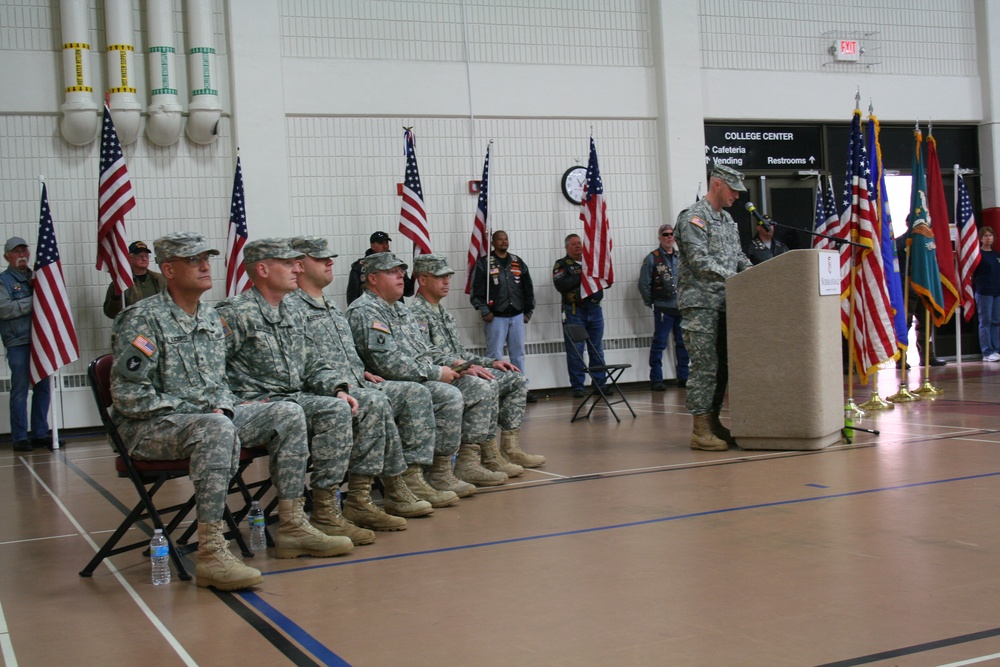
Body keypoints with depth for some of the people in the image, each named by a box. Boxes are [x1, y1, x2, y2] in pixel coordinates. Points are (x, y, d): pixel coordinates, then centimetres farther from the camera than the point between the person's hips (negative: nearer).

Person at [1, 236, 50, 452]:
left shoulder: (35, 278, 19)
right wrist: (33, 301, -12)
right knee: (20, 390, -4)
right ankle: (20, 438, 2)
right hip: (18, 343, -5)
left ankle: (40, 434, 15)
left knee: (43, 388, 7)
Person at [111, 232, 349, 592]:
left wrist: (222, 407, -2)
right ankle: (211, 553, -39)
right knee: (215, 429, -39)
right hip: (151, 427, -8)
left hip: (209, 416, 8)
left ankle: (292, 527, -1)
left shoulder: (210, 317, 13)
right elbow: (128, 395, -19)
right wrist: (197, 410, -17)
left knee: (288, 415, -4)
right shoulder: (143, 319, -12)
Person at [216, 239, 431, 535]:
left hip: (299, 397, 9)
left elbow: (314, 365, 18)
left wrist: (338, 389, 1)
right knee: (334, 410, -30)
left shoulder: (291, 315, 19)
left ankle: (359, 500, -4)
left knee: (374, 403, -1)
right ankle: (324, 512, -26)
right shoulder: (234, 313, -8)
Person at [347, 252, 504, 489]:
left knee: (479, 388, 2)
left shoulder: (400, 309, 21)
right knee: (450, 396, -31)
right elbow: (388, 363, -22)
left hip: (425, 377, 10)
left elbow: (425, 350, 26)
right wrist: (436, 373, -18)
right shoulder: (364, 312, -12)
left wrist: (452, 363, 6)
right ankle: (439, 474, -23)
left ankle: (468, 463, -2)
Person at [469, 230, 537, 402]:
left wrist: (528, 312, 10)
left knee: (518, 354, 8)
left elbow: (528, 289, 15)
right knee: (495, 356, -5)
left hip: (517, 316, 4)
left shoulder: (518, 262, 12)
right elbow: (476, 291, -5)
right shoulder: (484, 263, -1)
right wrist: (484, 311, -13)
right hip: (496, 317, -4)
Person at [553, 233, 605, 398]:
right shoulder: (561, 265, 4)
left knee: (597, 349, 7)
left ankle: (600, 383, 13)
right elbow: (561, 285, -14)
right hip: (574, 311, -4)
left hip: (594, 309, 4)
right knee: (575, 350, -2)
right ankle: (577, 386, 3)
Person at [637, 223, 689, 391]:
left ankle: (683, 377, 17)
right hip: (663, 309, -5)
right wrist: (650, 303, -1)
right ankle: (656, 379, 0)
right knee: (659, 344, -4)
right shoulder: (652, 259, -1)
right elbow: (644, 284, -2)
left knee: (683, 344, 8)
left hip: (682, 307, 5)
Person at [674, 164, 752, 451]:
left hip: (723, 304, 9)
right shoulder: (693, 217, -8)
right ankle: (700, 430, -6)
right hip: (701, 305, -9)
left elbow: (738, 256, 22)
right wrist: (733, 278, -23)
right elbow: (700, 261, -18)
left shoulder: (728, 219, 20)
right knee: (705, 367, -9)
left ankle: (713, 422, 16)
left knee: (721, 366, 9)